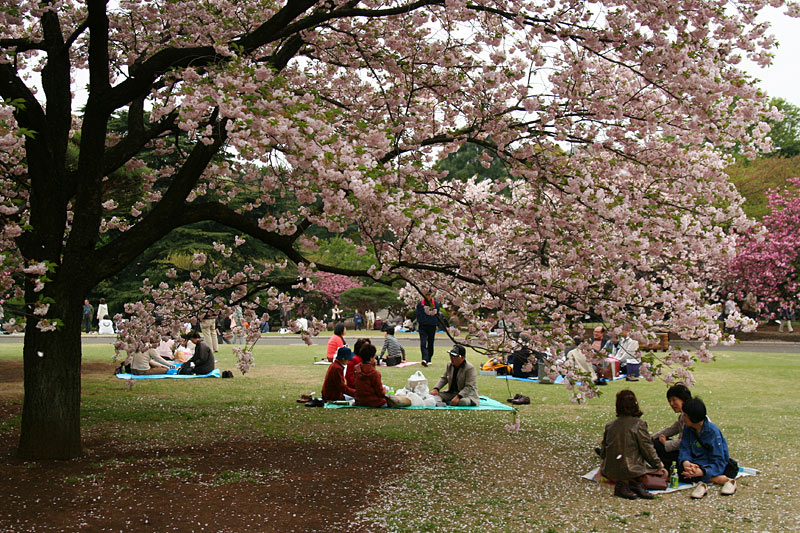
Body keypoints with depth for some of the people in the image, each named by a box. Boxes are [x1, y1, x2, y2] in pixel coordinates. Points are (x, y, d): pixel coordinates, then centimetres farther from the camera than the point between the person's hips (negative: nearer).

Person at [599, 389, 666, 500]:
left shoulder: (609, 425, 6)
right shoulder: (639, 424, -6)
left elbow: (603, 452, 10)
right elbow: (648, 449, -4)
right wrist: (659, 466, 10)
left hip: (610, 473, 4)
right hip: (632, 471, -4)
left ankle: (623, 484, -6)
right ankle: (634, 484, -11)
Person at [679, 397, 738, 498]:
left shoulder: (713, 432, -18)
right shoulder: (687, 428, 0)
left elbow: (718, 462, -25)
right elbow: (684, 449, -7)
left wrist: (701, 472, -43)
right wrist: (685, 462, -32)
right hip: (697, 463, 6)